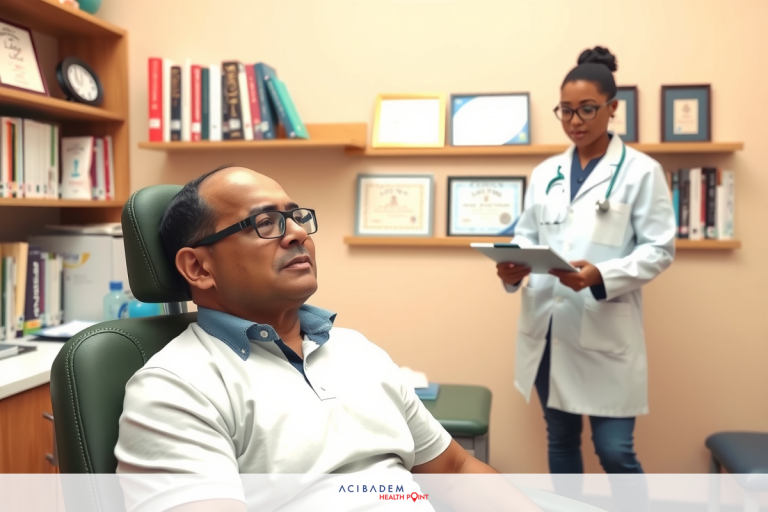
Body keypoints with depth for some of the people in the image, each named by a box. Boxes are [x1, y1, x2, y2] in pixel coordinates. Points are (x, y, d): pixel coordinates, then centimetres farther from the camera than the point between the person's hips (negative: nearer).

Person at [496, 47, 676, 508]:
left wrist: (601, 276, -22)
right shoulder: (545, 173, 10)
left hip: (606, 331, -4)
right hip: (548, 327, 5)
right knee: (561, 438, 16)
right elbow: (527, 236, 11)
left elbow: (660, 250, -6)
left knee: (614, 449, -1)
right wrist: (513, 267, -12)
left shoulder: (642, 171, -2)